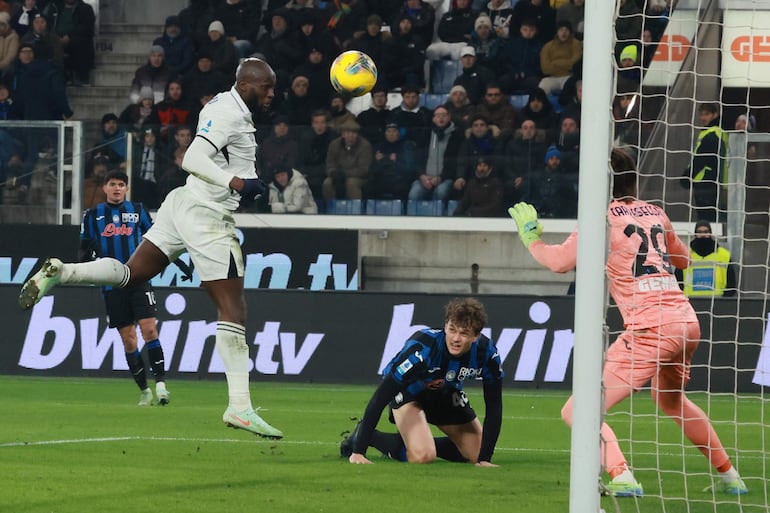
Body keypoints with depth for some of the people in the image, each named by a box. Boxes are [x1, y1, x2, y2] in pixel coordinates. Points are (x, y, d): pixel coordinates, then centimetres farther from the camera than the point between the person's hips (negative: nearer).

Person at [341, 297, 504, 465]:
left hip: (445, 393, 5)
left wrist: (484, 459, -24)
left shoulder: (486, 352, -28)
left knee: (478, 453, 0)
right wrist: (358, 452, -39)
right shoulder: (422, 348, -40)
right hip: (407, 391, -5)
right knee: (423, 456, -26)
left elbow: (493, 407, -17)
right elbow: (379, 398, -38)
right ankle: (362, 437, -1)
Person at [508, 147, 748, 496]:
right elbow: (682, 259, 32)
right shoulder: (655, 213, 17)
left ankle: (620, 477, -31)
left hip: (650, 327, -8)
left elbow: (560, 261, -7)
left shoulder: (603, 217, -2)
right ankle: (729, 477, 39)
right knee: (671, 400, 36)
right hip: (687, 321, 8)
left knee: (578, 412, -8)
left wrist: (530, 234, 9)